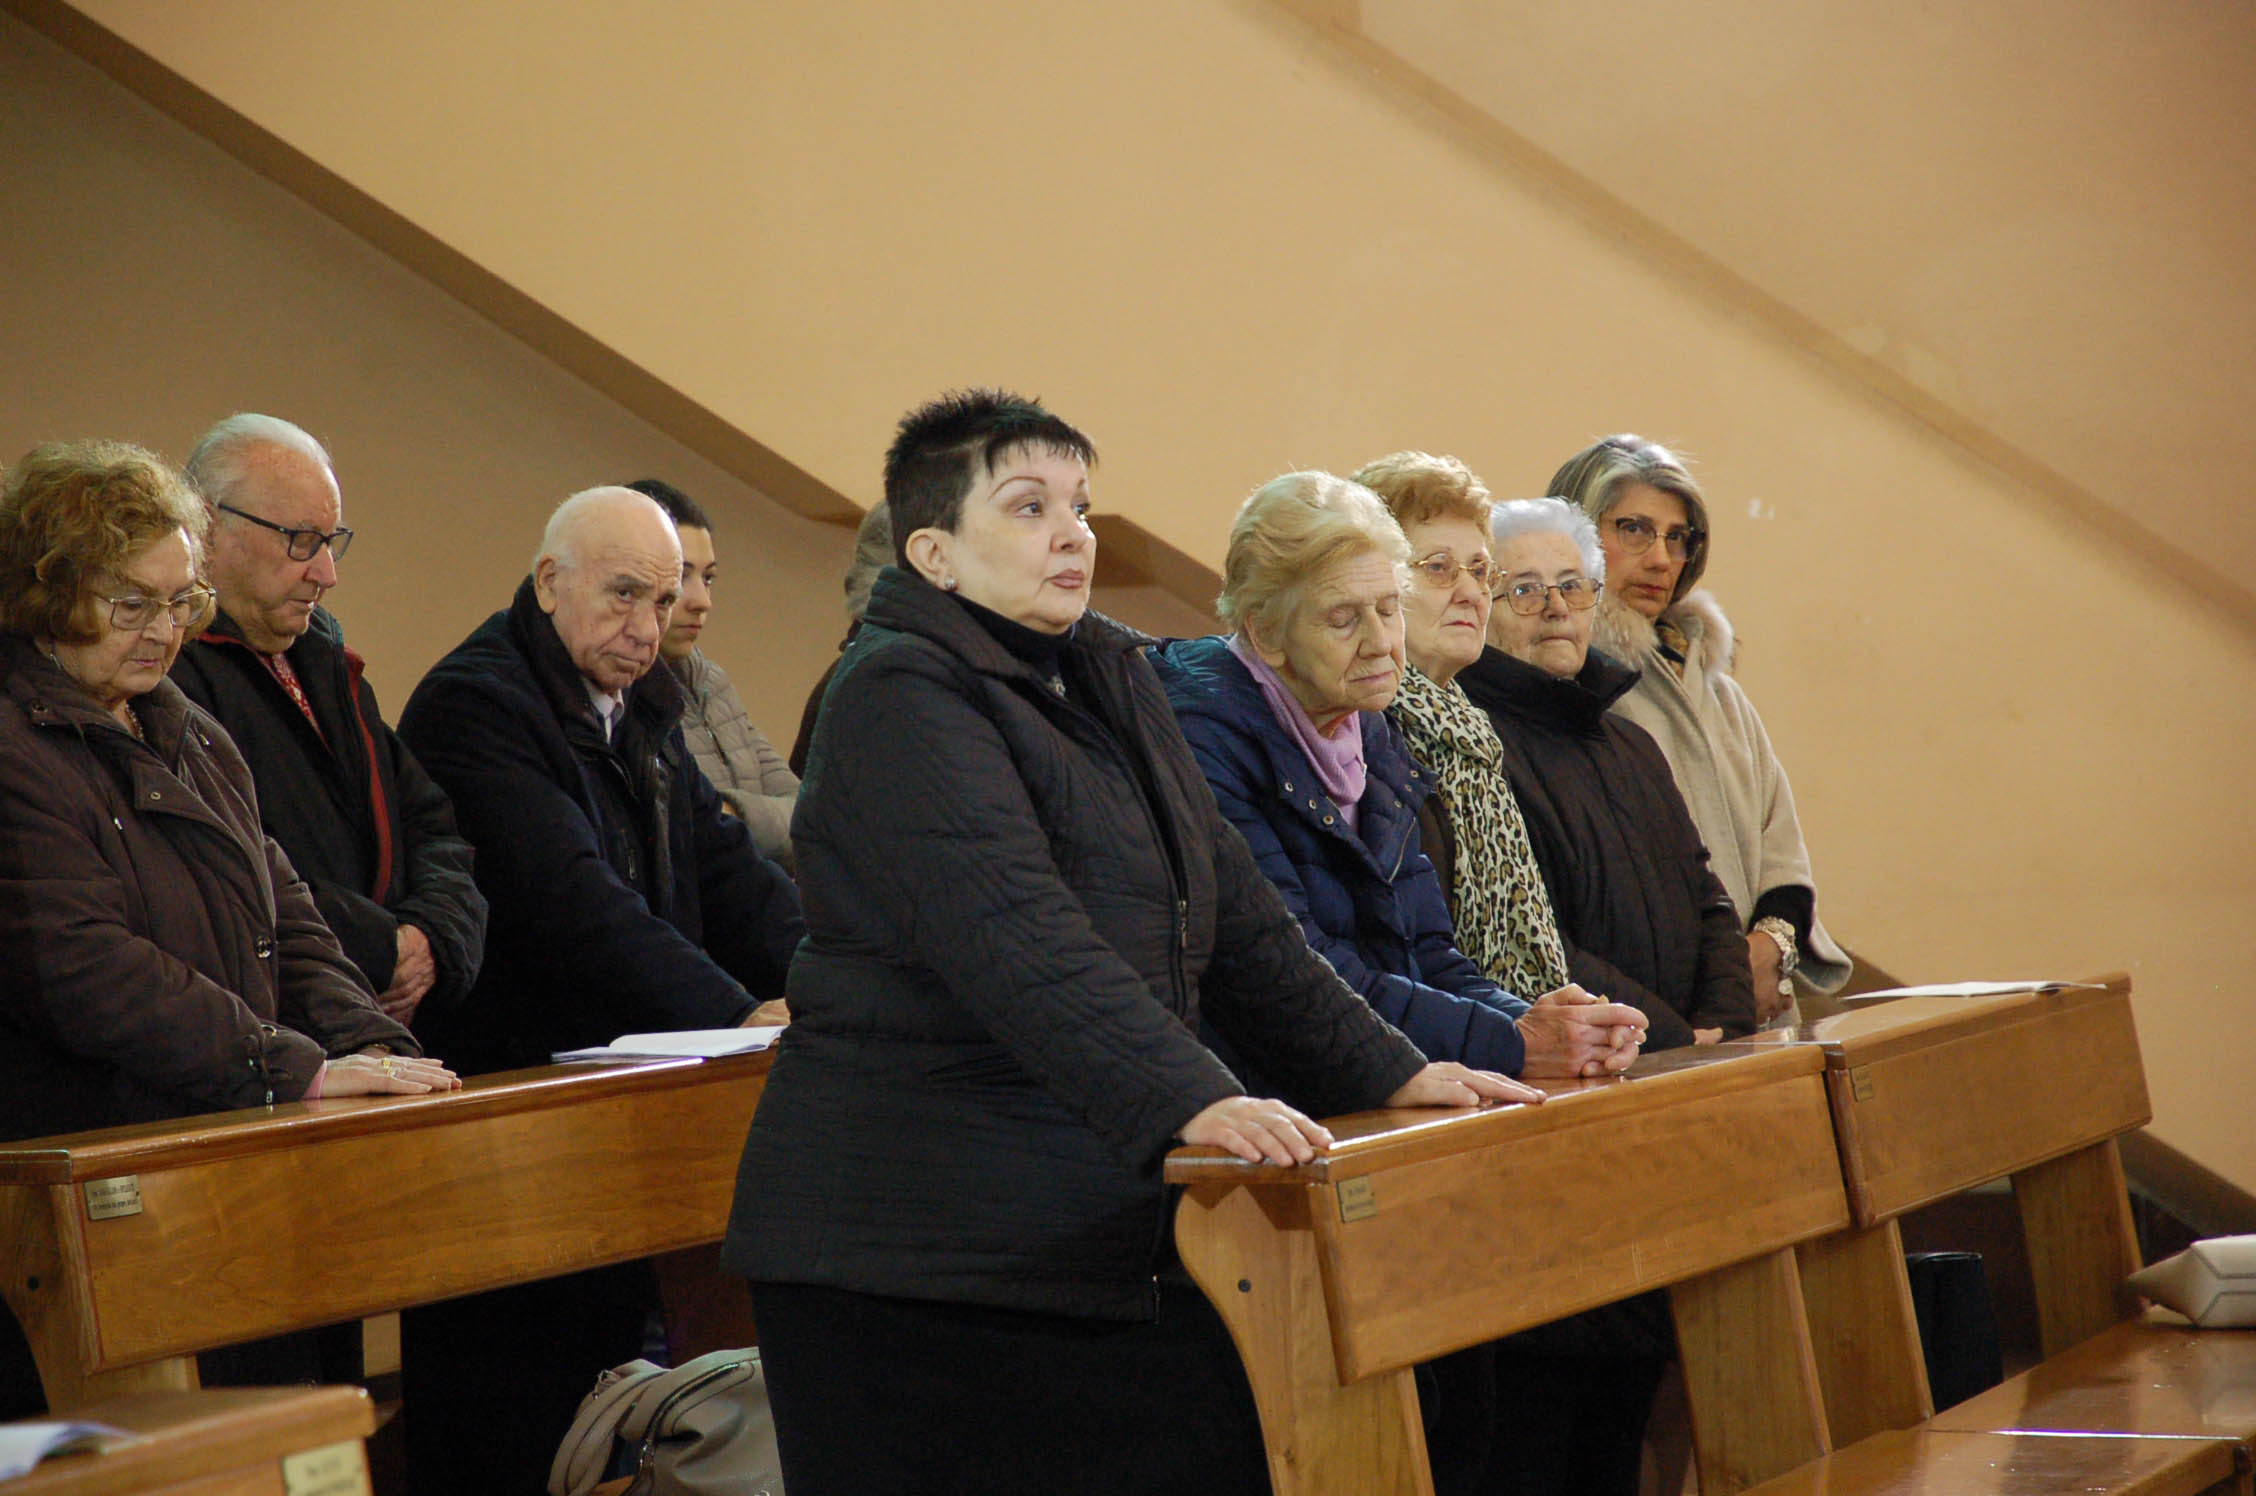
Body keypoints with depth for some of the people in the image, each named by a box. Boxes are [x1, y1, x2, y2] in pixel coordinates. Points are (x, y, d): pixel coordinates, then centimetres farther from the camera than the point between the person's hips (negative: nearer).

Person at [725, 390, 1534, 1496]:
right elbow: (1018, 939, -24)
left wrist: (1385, 1074, 11)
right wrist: (1189, 1103, -34)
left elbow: (1230, 912, 19)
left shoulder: (1110, 678, 18)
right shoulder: (897, 697, -11)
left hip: (1119, 1233, 8)